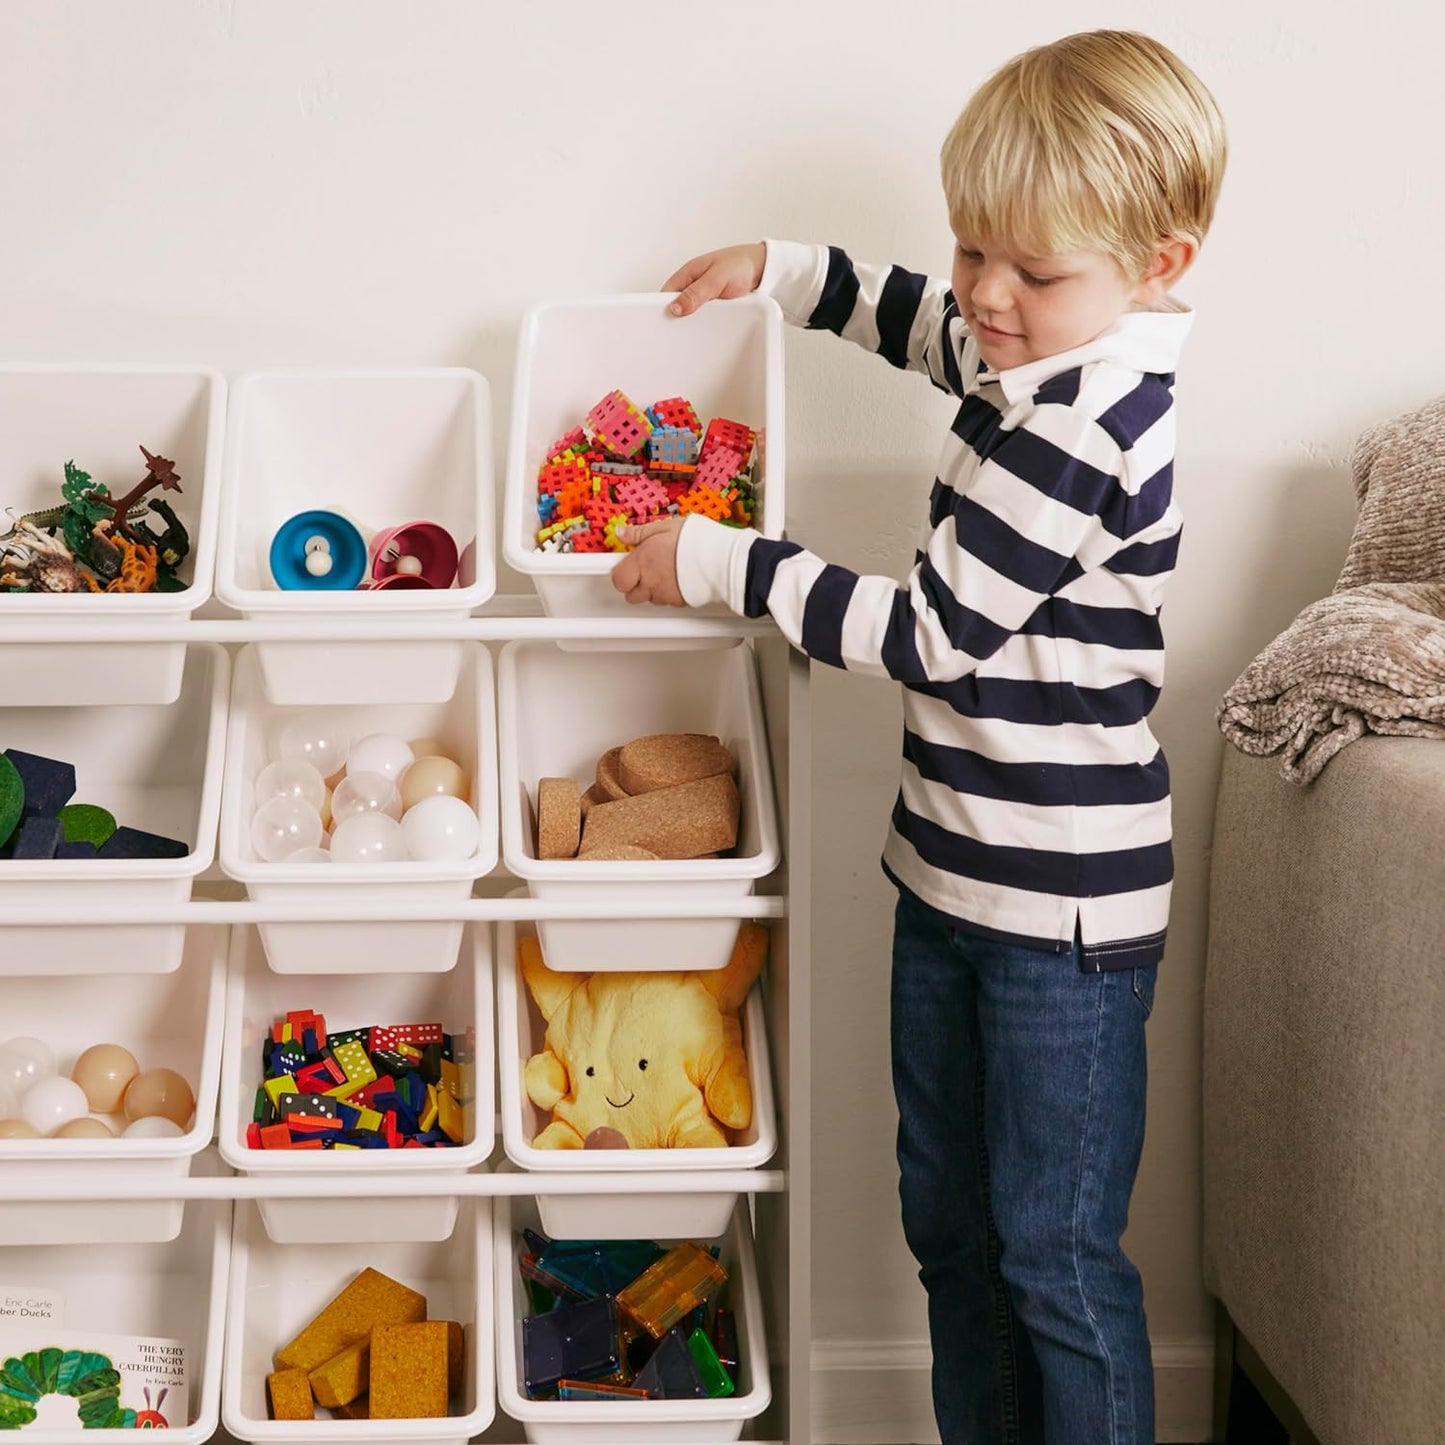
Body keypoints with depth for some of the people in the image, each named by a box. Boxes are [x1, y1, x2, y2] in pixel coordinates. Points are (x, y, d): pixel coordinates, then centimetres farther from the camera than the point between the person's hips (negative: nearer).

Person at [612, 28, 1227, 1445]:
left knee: (1056, 1256, 1)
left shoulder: (1077, 427, -23)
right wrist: (780, 267, 28)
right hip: (952, 875, 10)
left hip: (1064, 909, -10)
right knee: (949, 1223, 19)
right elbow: (924, 319, 31)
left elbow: (927, 634, -21)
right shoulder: (1039, 359, 6)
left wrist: (718, 562, -14)